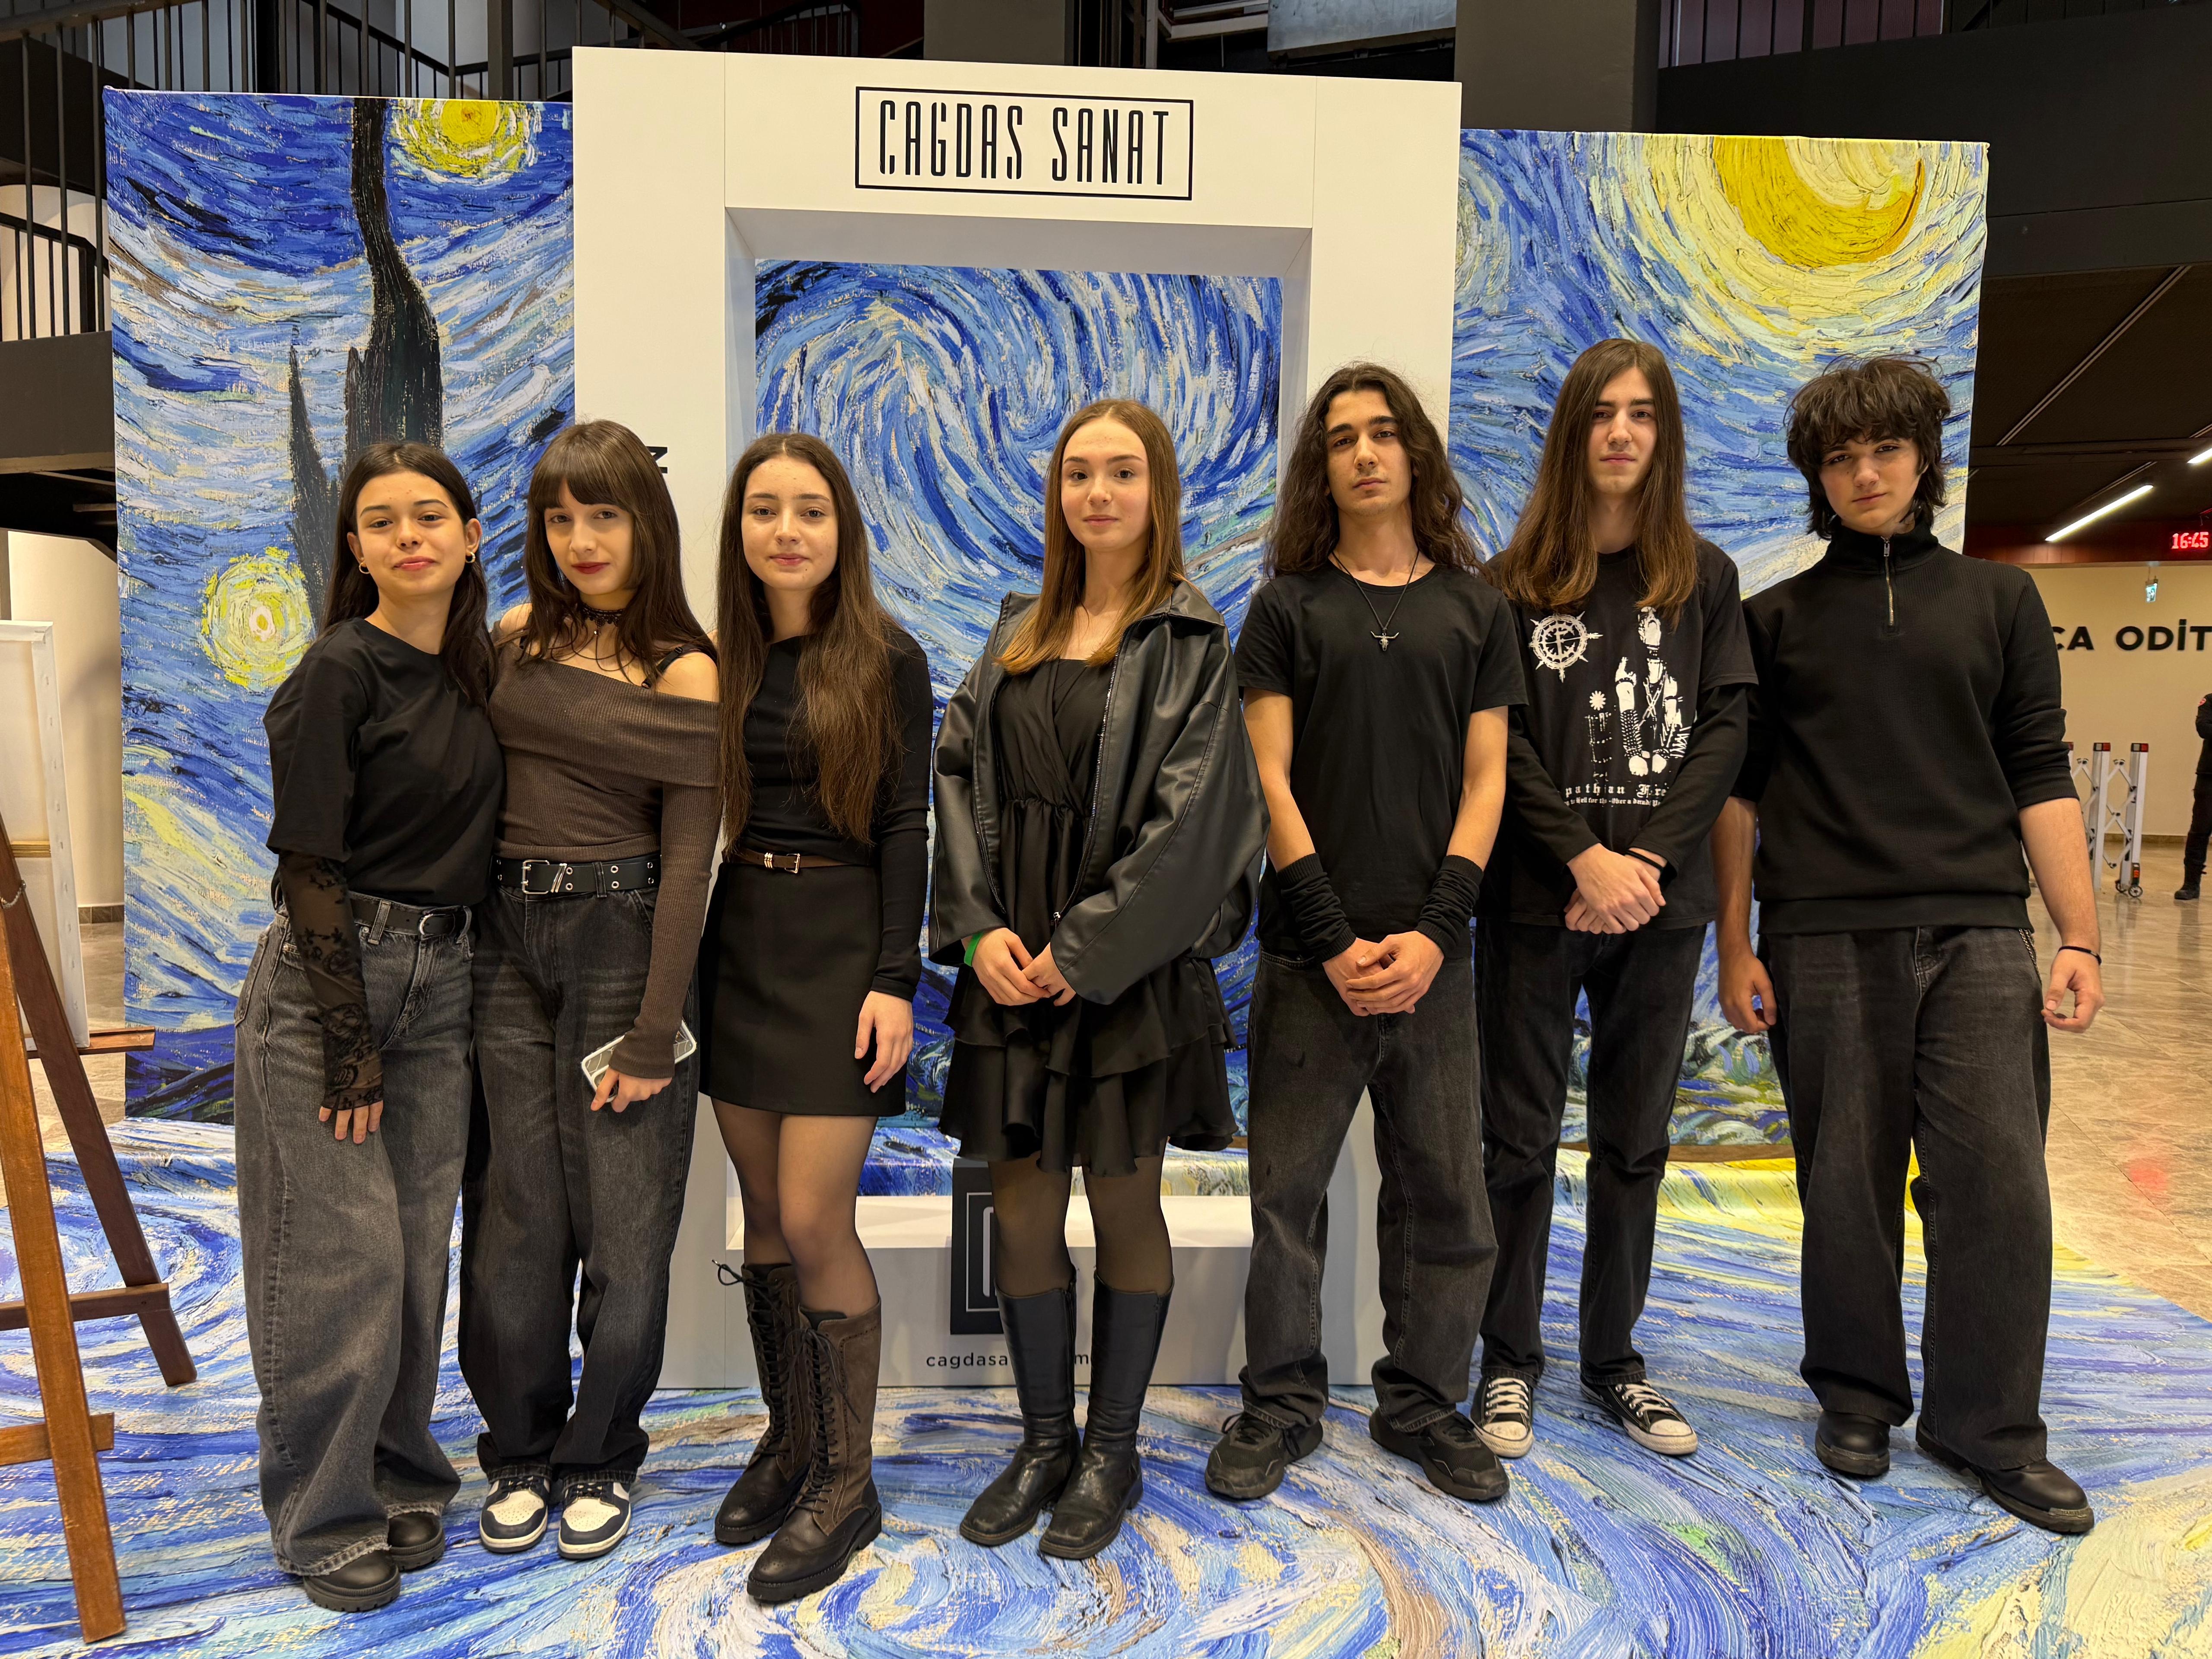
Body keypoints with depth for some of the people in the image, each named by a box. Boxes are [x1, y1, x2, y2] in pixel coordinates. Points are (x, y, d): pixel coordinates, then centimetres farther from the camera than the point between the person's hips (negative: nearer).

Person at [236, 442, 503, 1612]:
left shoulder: (472, 671, 10)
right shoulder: (340, 671, -10)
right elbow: (307, 866, -12)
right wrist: (349, 1047, -14)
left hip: (439, 986, 6)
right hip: (326, 982, -6)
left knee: (419, 1251, 11)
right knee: (342, 1258, 0)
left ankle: (402, 1481, 29)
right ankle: (324, 1517, 19)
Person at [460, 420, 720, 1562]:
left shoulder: (685, 671, -5)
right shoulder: (520, 638, 8)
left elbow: (687, 860, -9)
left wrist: (653, 1035, -12)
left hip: (622, 939, -3)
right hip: (505, 939, 4)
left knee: (620, 1213, 5)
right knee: (516, 1210, 8)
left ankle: (599, 1458, 25)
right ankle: (520, 1452, 28)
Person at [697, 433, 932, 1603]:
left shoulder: (888, 661, -4)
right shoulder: (720, 661, 7)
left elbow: (904, 827, -6)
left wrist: (895, 977, -13)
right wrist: (680, 966, 6)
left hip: (842, 947, -4)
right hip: (738, 945, 5)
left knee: (814, 1222, -5)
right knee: (765, 1215, 12)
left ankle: (846, 1479, 13)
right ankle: (788, 1437, 30)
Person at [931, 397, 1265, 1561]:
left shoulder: (1191, 641, -4)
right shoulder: (1021, 629, 12)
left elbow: (1187, 819, -12)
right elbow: (960, 775, 6)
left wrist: (1083, 951, -14)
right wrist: (979, 928, -7)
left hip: (1129, 961, -4)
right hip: (1012, 957, 5)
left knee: (1124, 1205, 8)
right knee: (1021, 1205, 9)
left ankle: (1113, 1451, 26)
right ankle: (1045, 1439, 28)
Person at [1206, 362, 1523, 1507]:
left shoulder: (1476, 607, 10)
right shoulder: (1288, 606, 5)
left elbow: (1484, 780, 5)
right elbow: (1270, 780, -1)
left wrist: (1433, 932, -7)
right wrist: (1335, 938, -10)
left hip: (1430, 953, 2)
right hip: (1311, 955, -1)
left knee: (1444, 1190, 7)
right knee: (1287, 1186, 3)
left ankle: (1423, 1404, 26)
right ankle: (1281, 1405, 21)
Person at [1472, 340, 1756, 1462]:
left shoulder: (1705, 579, 9)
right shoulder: (1513, 582, 3)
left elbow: (1725, 729, 2)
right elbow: (1502, 742, -5)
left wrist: (1650, 858, -11)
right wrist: (1584, 858, -15)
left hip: (1662, 904, 2)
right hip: (1535, 903, -2)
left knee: (1635, 1146, 11)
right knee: (1520, 1141, 4)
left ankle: (1615, 1360, 25)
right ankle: (1509, 1362, 19)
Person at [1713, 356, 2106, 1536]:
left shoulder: (1997, 600, 12)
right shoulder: (1775, 619, 9)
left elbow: (2040, 775, 8)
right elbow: (1739, 788, 7)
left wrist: (2080, 936, -1)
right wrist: (1736, 946, 1)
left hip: (1978, 936, 1)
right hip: (1825, 940, -1)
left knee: (1997, 1179, -2)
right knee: (1848, 1182, 5)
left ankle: (1988, 1423, 15)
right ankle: (1857, 1397, 23)